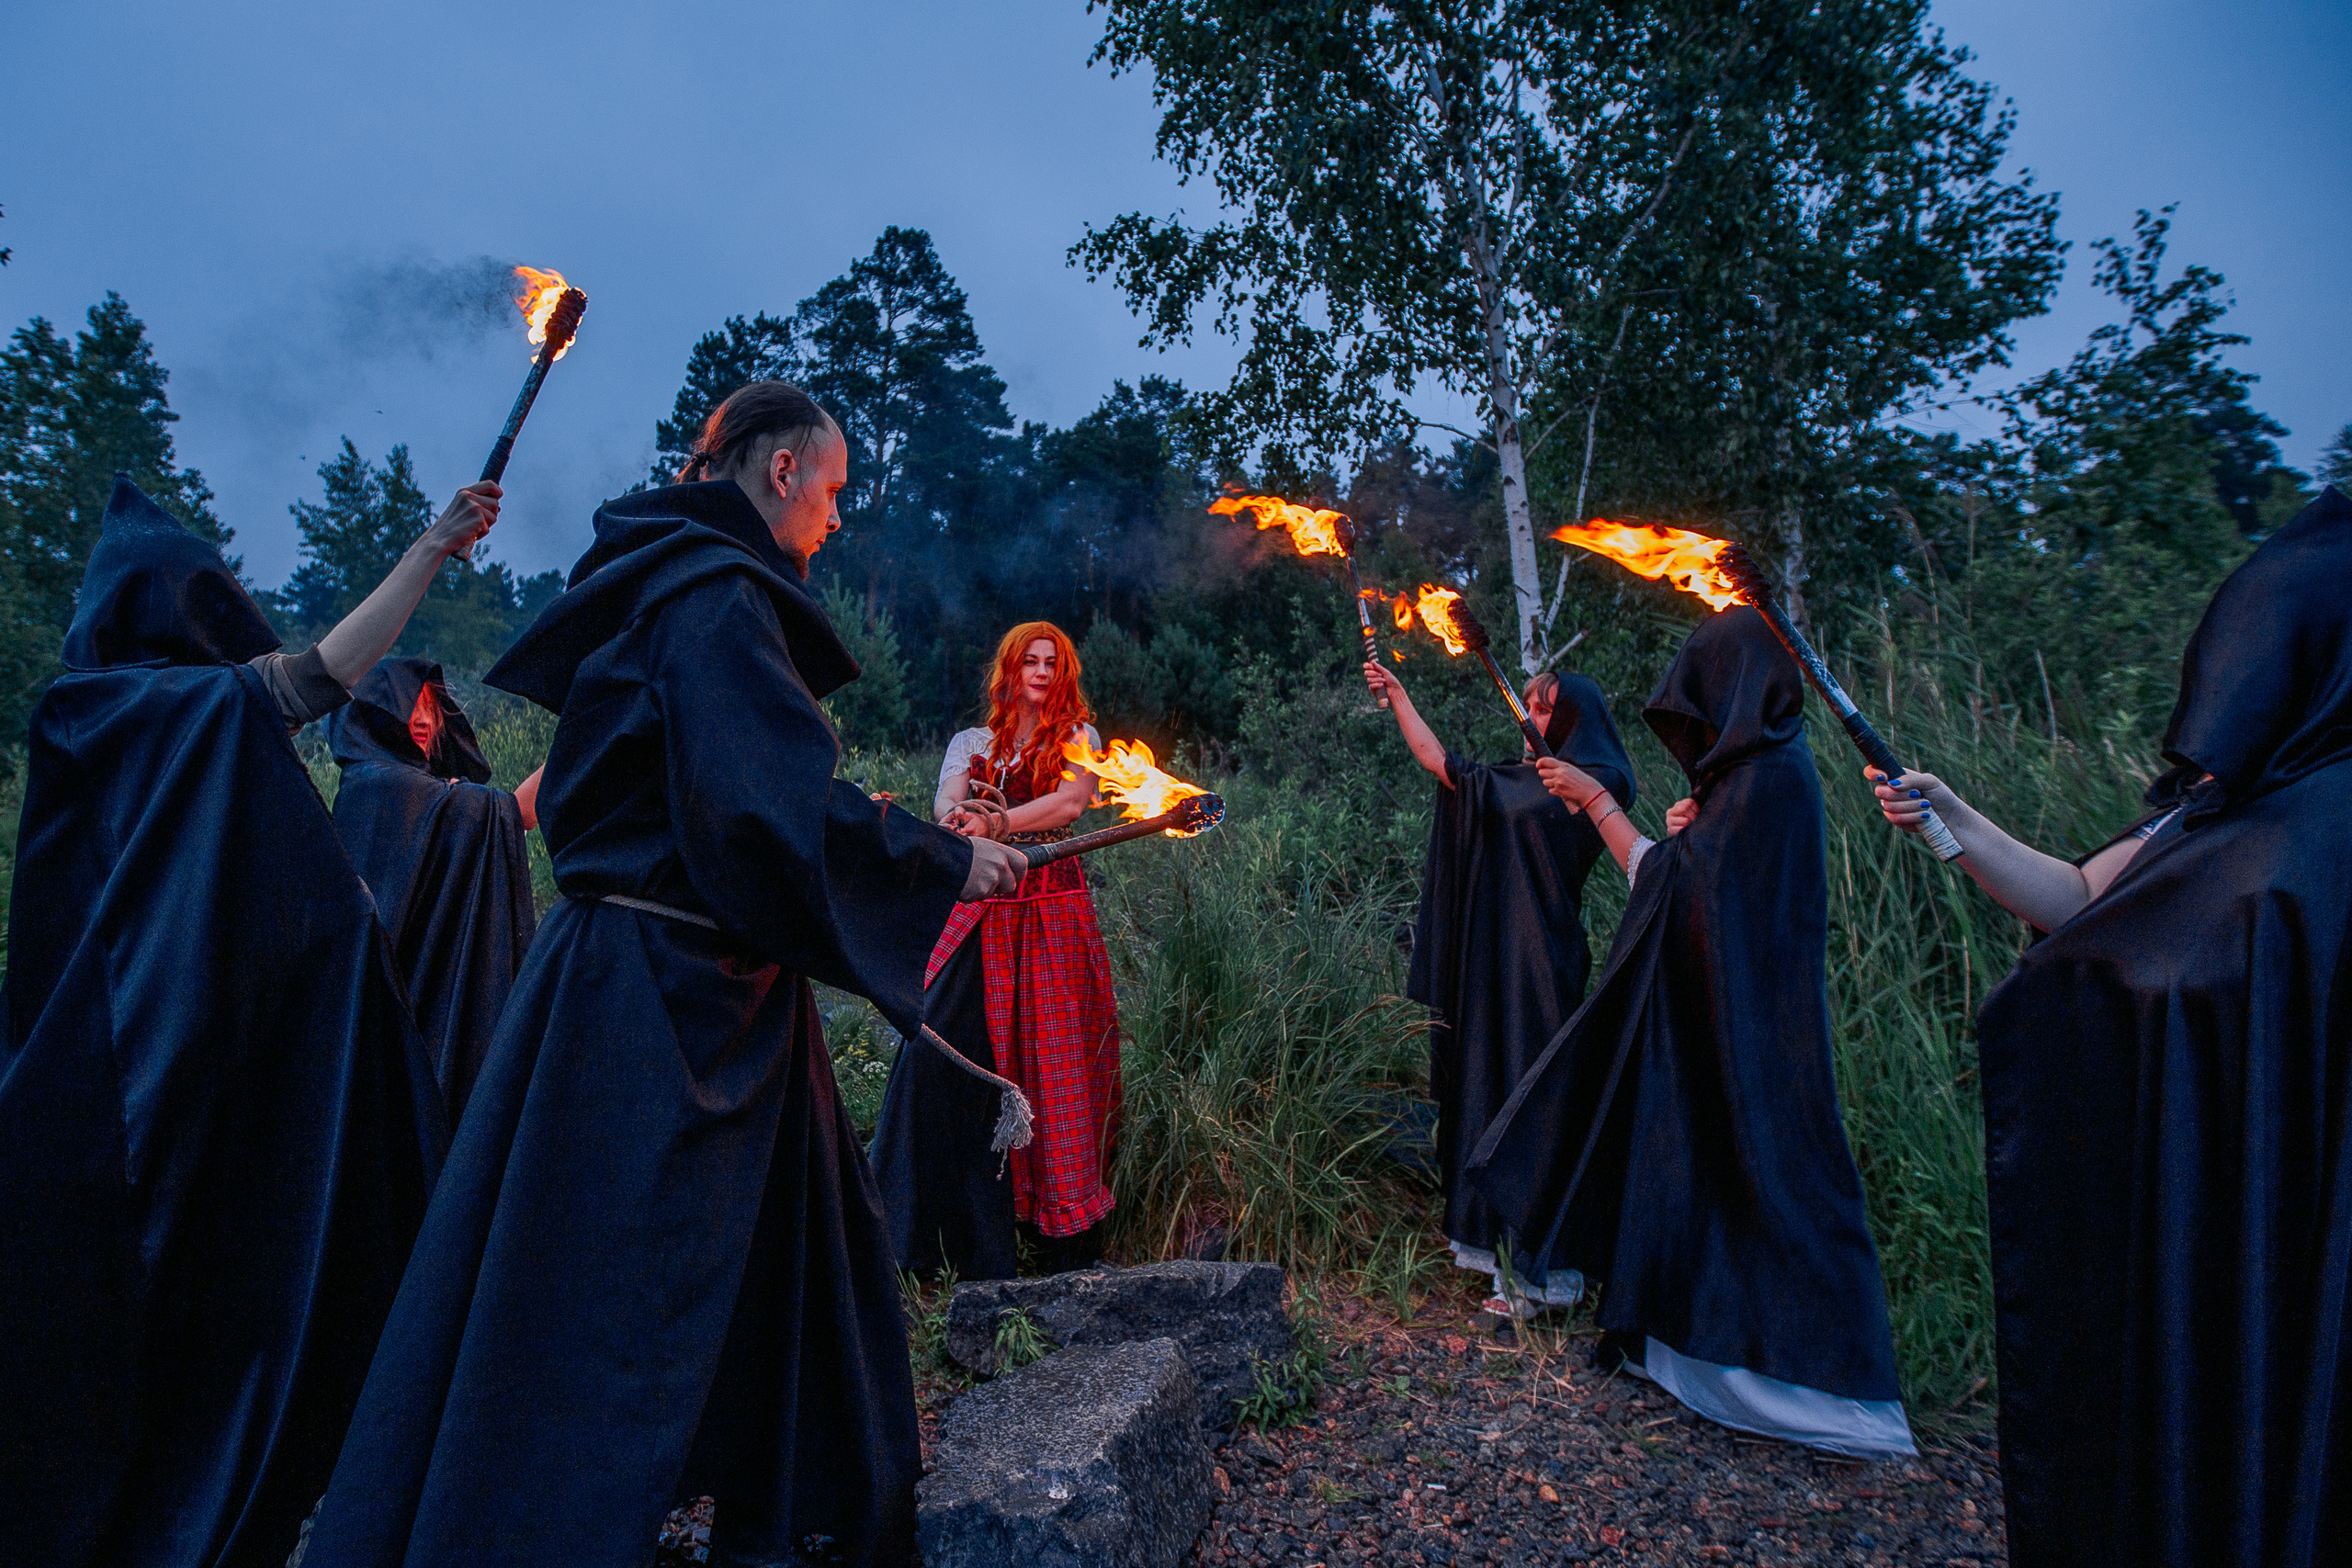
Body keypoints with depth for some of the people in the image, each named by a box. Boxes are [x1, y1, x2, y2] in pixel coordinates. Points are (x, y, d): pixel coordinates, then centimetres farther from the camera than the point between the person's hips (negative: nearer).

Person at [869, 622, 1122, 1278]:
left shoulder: (1078, 736, 11)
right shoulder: (971, 742, 18)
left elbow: (1073, 801, -7)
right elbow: (944, 804, 1)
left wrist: (995, 822, -18)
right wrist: (958, 816, -23)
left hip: (1053, 909, -2)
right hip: (980, 908, 3)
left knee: (1056, 1057, -6)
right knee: (937, 1048, -9)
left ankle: (1068, 1241, 1)